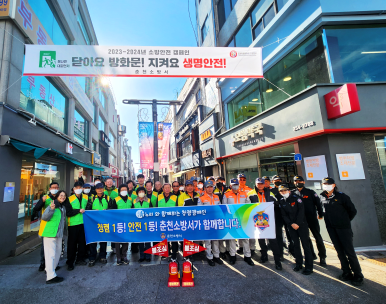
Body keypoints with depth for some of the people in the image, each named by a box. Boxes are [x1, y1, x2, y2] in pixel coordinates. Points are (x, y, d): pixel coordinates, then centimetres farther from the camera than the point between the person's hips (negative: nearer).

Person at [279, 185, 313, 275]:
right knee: (296, 245, 9)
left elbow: (301, 210, -11)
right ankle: (299, 264, 21)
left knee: (305, 245, -1)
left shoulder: (295, 197, -8)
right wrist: (291, 224, -10)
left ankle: (309, 266, 9)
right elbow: (284, 215, 3)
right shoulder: (281, 201, 3)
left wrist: (298, 223, -14)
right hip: (291, 226, 4)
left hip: (301, 224, -3)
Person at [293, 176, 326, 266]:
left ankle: (322, 257, 17)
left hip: (312, 218, -3)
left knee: (317, 237, 4)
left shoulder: (310, 192, -3)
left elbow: (318, 202, 0)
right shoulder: (293, 193, 3)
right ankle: (312, 255, 28)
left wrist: (320, 214, 0)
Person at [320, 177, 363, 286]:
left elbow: (353, 210, -1)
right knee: (340, 251, 12)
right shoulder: (322, 197, 3)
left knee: (349, 251, 0)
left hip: (343, 227, -4)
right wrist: (329, 219, 12)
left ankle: (358, 275, 14)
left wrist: (345, 221, 5)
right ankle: (347, 273, 24)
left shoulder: (341, 196, -9)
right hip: (331, 228, 4)